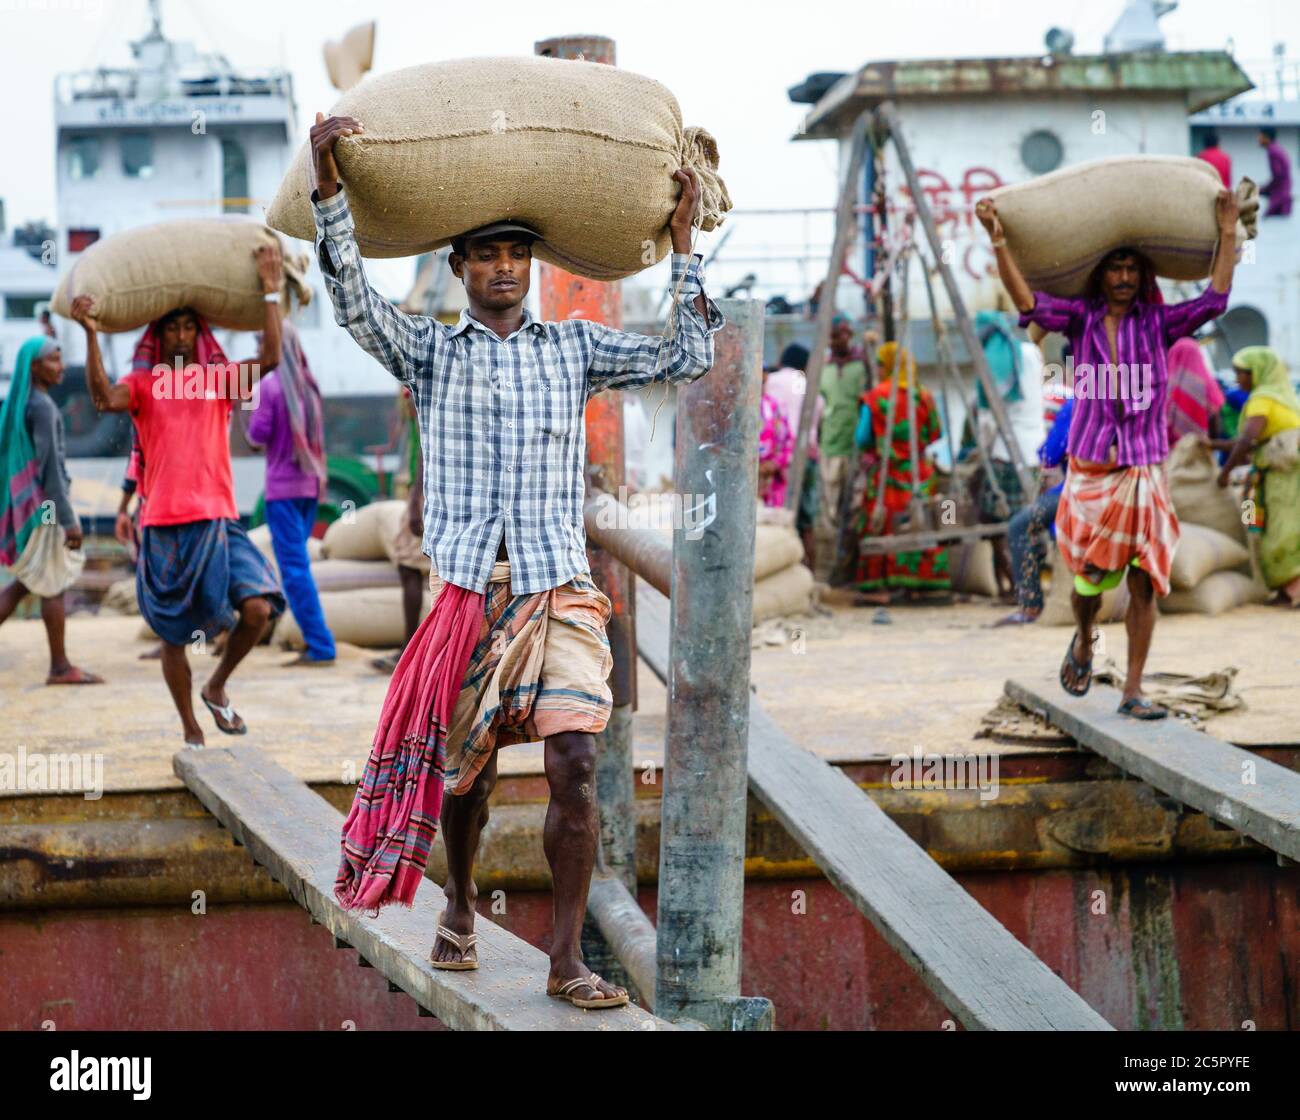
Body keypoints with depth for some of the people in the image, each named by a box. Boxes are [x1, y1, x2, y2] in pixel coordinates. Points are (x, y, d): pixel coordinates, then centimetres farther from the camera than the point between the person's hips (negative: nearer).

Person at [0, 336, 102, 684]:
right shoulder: (42, 406, -16)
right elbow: (49, 465, -20)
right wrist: (68, 519, -20)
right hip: (47, 504, -9)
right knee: (54, 585, 0)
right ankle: (60, 667, 7)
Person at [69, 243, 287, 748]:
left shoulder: (218, 379, 8)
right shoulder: (142, 383, 4)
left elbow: (270, 358, -7)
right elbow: (105, 398, -17)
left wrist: (271, 291, -11)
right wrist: (91, 334, -27)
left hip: (217, 521, 1)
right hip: (164, 526, -1)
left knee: (257, 608, -16)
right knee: (174, 635, 6)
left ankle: (216, 687, 11)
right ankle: (192, 732, 23)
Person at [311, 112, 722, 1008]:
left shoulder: (573, 347, 13)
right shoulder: (431, 350, 9)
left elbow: (687, 358, 8)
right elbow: (354, 303, -7)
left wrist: (684, 244, 5)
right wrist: (329, 188, -17)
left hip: (559, 590, 0)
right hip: (468, 587, 0)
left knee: (576, 765, -12)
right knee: (465, 767, 11)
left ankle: (568, 961, -6)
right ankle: (461, 912, 35)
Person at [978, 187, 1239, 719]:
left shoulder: (1157, 322, 5)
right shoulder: (1081, 319, 3)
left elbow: (1213, 301, -3)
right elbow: (1027, 303, -11)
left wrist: (1228, 235, -7)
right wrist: (998, 242, -22)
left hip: (1144, 472, 1)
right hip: (1090, 470, -1)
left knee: (1144, 584, -2)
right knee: (1089, 580, 4)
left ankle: (1133, 691, 6)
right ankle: (1083, 643, 38)